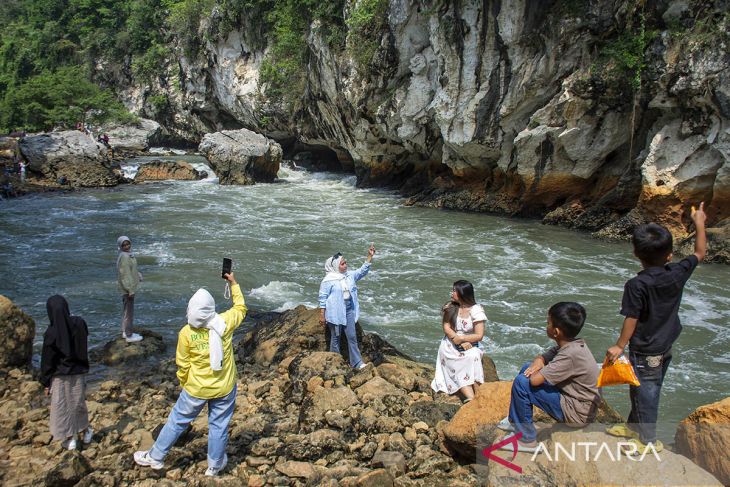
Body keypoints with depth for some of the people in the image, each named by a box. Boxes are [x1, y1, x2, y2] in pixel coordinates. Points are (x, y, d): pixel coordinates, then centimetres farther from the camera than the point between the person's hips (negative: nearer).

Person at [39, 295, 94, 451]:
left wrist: (45, 382, -1)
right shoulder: (79, 323, -13)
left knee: (62, 407, 13)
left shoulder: (51, 333, -23)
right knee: (78, 403, 22)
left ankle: (69, 439, 22)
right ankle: (86, 431, 34)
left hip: (60, 375, -4)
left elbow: (47, 360, -12)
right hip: (78, 372, 4)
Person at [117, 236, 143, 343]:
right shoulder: (124, 257, -22)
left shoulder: (127, 255, 7)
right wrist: (130, 290, -23)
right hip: (128, 288, -10)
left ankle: (125, 332, 33)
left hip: (129, 287, 10)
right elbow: (124, 275, -24)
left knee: (126, 310, 20)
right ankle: (129, 335, 9)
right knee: (129, 311, 0)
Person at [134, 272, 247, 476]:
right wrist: (233, 283, 13)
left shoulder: (186, 333, -18)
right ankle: (214, 465, 30)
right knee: (218, 425, 16)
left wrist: (184, 384, 12)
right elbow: (240, 308, 5)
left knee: (177, 421, 18)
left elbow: (182, 365, -7)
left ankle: (155, 457, 33)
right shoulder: (225, 323, -17)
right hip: (224, 388, 0)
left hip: (196, 389, 0)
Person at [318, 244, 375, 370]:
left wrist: (370, 256, -5)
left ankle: (356, 362, 10)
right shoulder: (328, 280, -14)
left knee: (352, 337, 6)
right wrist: (322, 315, -11)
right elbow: (322, 298, -11)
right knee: (335, 337, 7)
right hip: (335, 313, -6)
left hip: (349, 311, 6)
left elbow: (363, 271, 5)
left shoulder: (350, 275, 5)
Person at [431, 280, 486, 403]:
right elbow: (446, 327, -3)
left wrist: (460, 338, -18)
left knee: (472, 356, -34)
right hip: (450, 346, 2)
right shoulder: (450, 307, 5)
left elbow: (479, 336, -8)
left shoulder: (476, 310, -6)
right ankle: (471, 398, -40)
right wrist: (462, 342, -16)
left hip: (469, 345, -2)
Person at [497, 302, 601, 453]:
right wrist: (538, 362, -10)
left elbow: (535, 380, -30)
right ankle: (515, 421, 22)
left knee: (521, 382, -18)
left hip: (577, 413, -10)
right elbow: (543, 357, 14)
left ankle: (527, 439, -4)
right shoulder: (572, 344, 1)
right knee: (527, 369, 12)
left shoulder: (571, 354, -28)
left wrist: (539, 370, -7)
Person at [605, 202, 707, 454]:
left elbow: (631, 319, -19)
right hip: (666, 347, 7)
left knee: (645, 392, 8)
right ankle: (634, 426, 39)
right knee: (644, 390, 22)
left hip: (644, 351, -7)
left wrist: (619, 346, -7)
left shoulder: (636, 285, -25)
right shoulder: (678, 274, -9)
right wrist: (699, 223, 18)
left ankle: (648, 440, 20)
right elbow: (700, 253, 7)